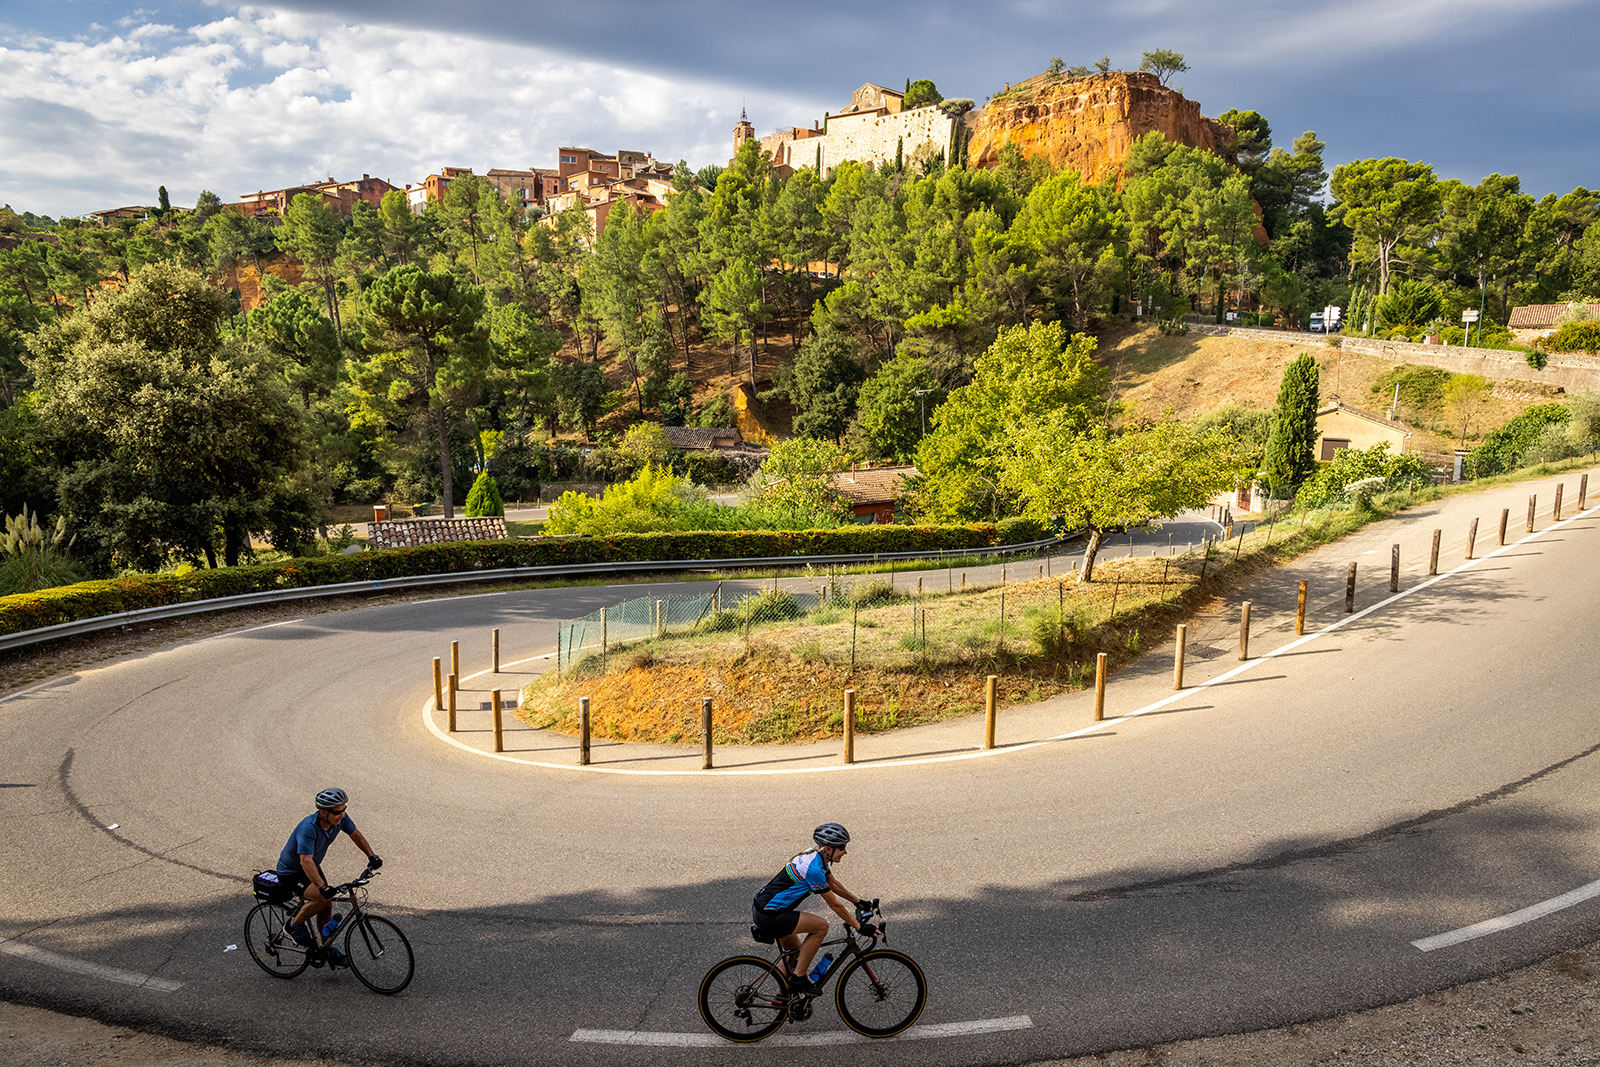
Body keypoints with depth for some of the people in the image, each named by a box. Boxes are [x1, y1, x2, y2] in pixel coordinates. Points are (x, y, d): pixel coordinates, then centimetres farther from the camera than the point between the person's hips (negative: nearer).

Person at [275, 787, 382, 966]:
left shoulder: (340, 818, -17)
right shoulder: (308, 828, -38)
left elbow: (355, 834, 2)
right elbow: (306, 861, -45)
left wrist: (372, 855, -8)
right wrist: (323, 887, -53)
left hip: (313, 868, 7)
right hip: (290, 873, -7)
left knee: (327, 906, 7)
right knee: (323, 897, -26)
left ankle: (325, 946, 26)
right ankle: (295, 926, -2)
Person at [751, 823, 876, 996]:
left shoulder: (817, 857, 4)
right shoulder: (813, 868, -23)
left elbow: (834, 884, 20)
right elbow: (835, 905, -18)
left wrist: (859, 902, 22)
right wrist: (860, 927, -10)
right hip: (768, 916, -10)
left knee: (796, 953, 23)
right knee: (821, 926, -14)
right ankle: (798, 977, -4)